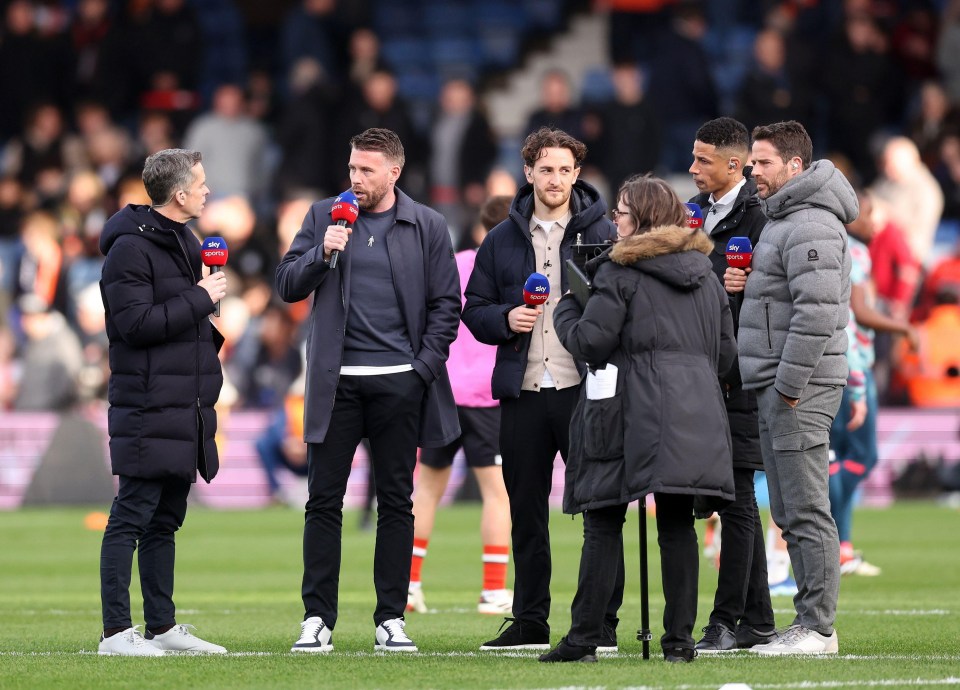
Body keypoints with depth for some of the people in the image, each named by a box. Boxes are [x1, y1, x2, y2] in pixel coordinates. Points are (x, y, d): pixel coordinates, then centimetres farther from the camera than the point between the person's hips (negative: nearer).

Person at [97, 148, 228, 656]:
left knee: (165, 520, 13)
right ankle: (116, 631, -7)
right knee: (131, 517, -8)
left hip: (187, 406, 9)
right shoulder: (131, 247, -12)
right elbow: (136, 321, -20)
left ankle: (162, 626, 18)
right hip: (147, 409, -9)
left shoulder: (185, 242, 17)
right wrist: (200, 299, -15)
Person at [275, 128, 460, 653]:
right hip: (337, 382, 0)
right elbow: (287, 285, 5)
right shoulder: (325, 216, 7)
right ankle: (317, 619, 3)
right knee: (324, 500, -1)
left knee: (396, 502, 4)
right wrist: (322, 254, -12)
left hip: (400, 383, 0)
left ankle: (391, 619, 9)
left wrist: (425, 367, -5)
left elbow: (446, 304, 5)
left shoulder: (427, 227, 5)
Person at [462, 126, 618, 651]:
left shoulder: (602, 233, 3)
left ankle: (602, 621, 2)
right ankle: (530, 622, 15)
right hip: (522, 391, 3)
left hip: (584, 390, -3)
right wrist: (505, 319, -6)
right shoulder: (502, 239, 11)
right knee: (526, 511, 8)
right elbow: (474, 308, 13)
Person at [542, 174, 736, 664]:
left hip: (634, 410, -5)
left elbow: (590, 341, -8)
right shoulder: (704, 272, 16)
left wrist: (564, 310, 10)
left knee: (603, 523, 0)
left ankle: (584, 637, -1)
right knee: (677, 523, 4)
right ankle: (680, 639, 0)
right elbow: (725, 352, 17)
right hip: (695, 412, 5)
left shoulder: (622, 271, -4)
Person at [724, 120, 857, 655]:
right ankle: (811, 624, 16)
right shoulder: (784, 219, 19)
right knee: (789, 510, 12)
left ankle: (818, 628, -8)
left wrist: (789, 384, -23)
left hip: (799, 388, -11)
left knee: (806, 509, -9)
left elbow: (818, 310, -24)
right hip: (780, 386, 11)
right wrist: (748, 284, 13)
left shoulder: (810, 225, -15)